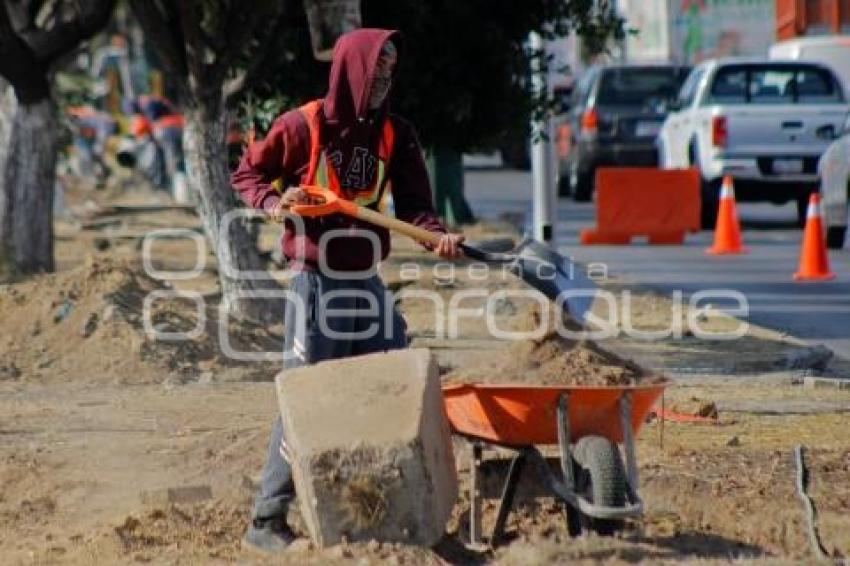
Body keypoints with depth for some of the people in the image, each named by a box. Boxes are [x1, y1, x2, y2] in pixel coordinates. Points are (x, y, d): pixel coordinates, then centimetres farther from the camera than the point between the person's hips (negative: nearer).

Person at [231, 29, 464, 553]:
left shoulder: (395, 134, 5)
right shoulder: (304, 125, -8)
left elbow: (413, 203, -2)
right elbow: (247, 174, 3)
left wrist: (438, 234, -22)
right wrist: (274, 203, -17)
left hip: (368, 284, 6)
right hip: (317, 283, -6)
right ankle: (267, 520, 0)